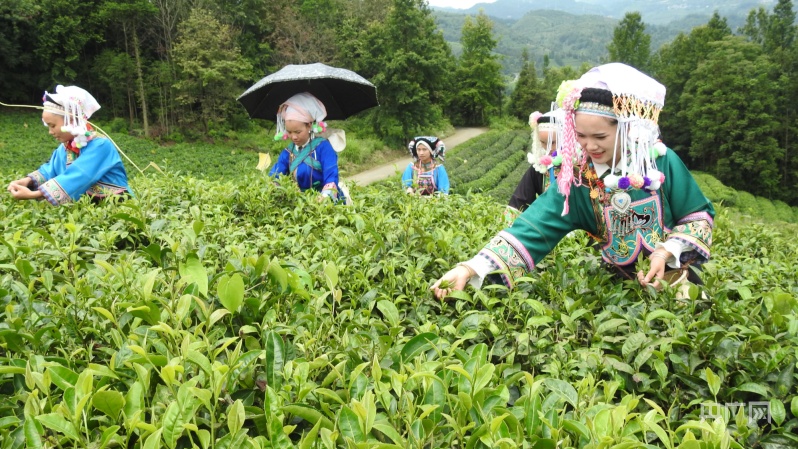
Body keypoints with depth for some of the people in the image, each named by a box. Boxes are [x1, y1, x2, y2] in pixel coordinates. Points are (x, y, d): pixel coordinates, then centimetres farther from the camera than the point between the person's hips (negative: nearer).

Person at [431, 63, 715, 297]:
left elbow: (698, 215, -3)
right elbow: (532, 229, -23)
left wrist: (666, 253, -22)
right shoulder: (576, 177, -14)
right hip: (619, 282, 1)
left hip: (676, 274, -1)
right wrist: (470, 269, -37)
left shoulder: (662, 162, -15)